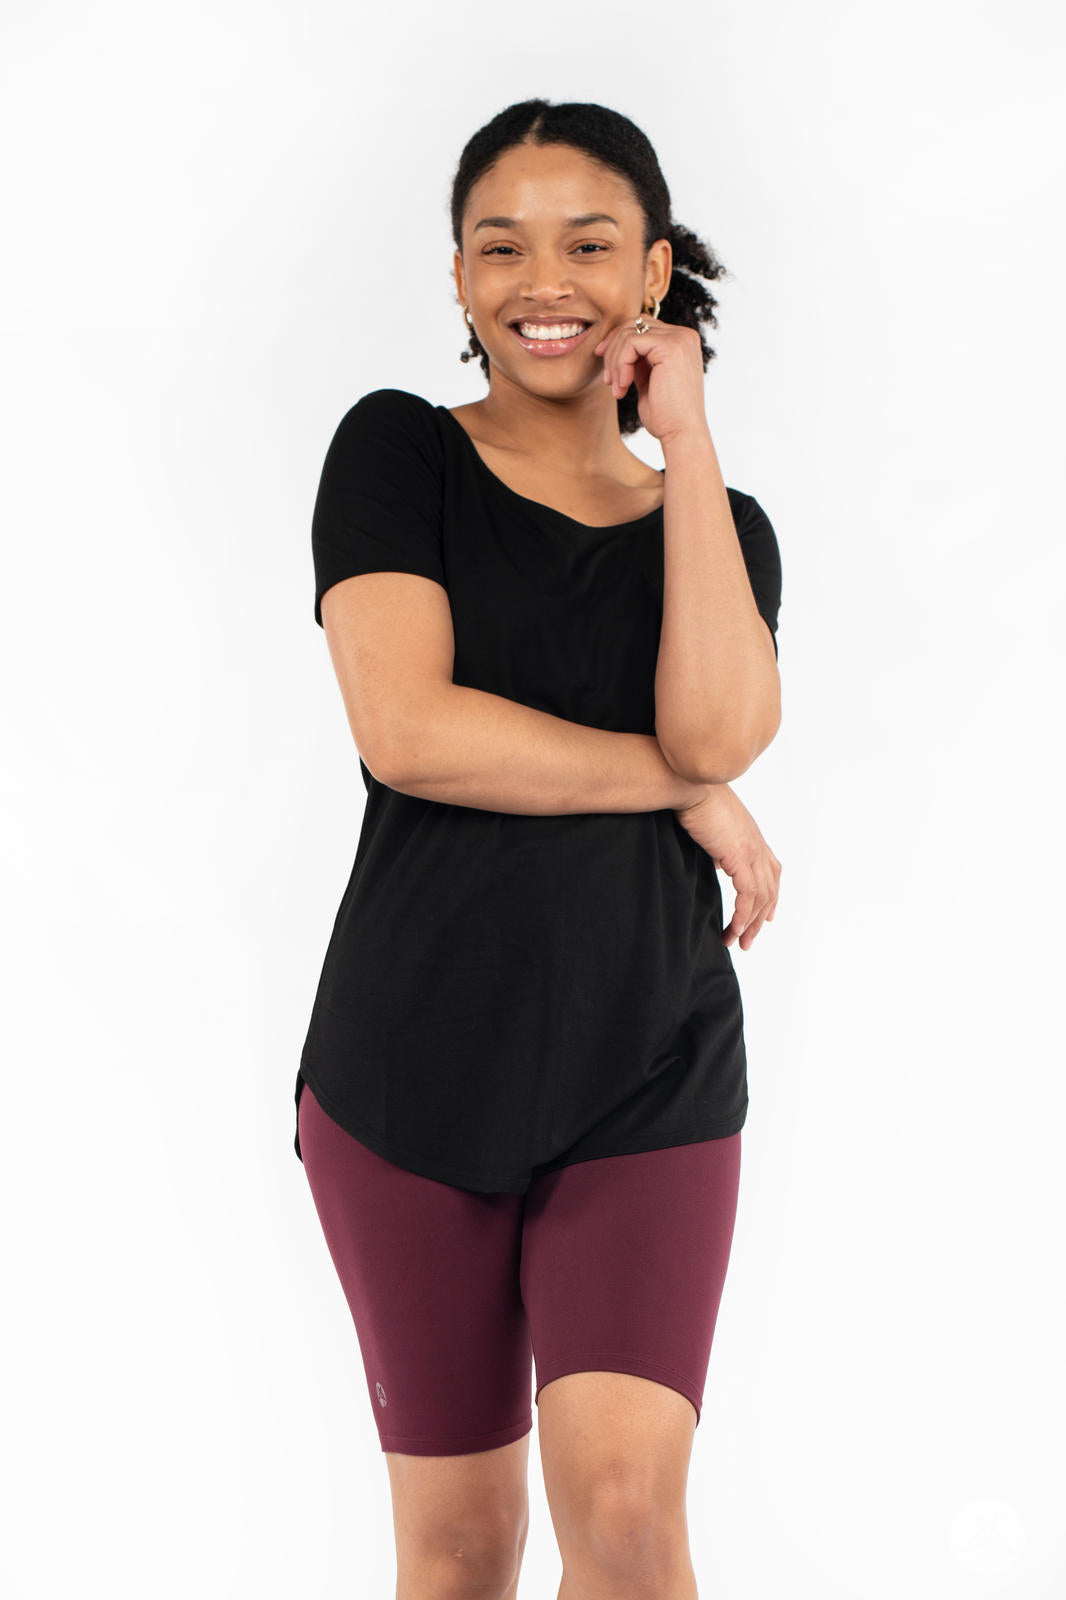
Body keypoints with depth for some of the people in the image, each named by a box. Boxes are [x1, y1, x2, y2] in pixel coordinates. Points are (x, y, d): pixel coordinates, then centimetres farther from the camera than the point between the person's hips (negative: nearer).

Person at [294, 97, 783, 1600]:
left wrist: (686, 431, -7)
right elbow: (405, 729, -14)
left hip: (648, 1079, 2)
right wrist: (682, 786, -8)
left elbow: (719, 729, -12)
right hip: (413, 1069, -1)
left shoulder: (720, 524, 10)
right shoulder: (399, 451, 2)